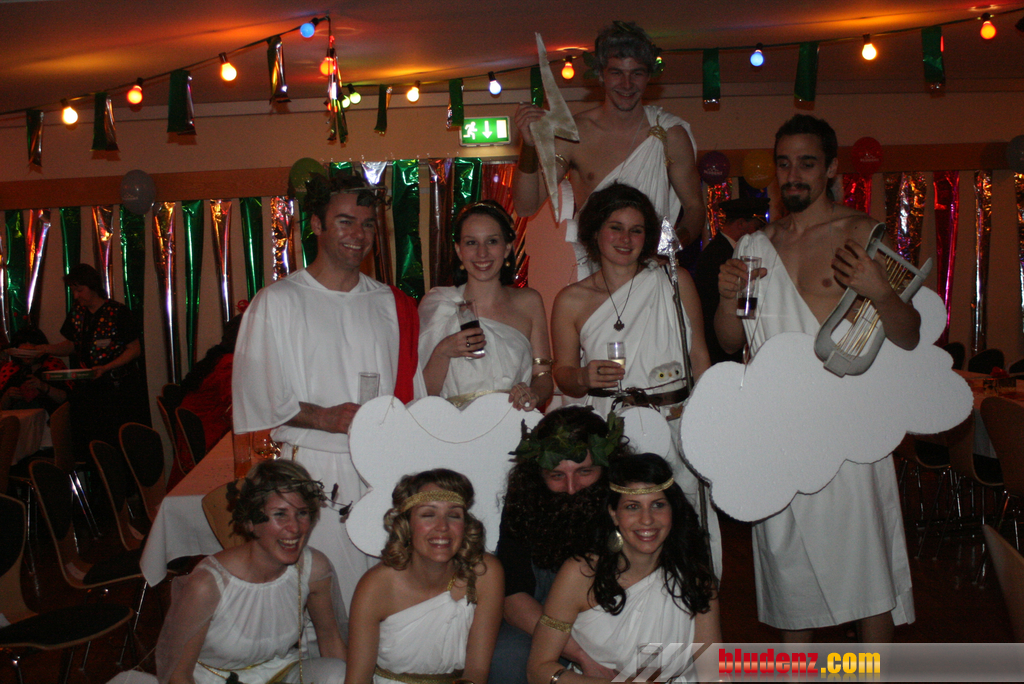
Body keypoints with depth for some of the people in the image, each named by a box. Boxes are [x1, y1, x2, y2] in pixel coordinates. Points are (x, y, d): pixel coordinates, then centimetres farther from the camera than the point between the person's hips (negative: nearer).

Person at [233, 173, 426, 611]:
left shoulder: (391, 304, 13)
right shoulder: (278, 302, 2)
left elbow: (414, 393, 15)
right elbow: (257, 396, -4)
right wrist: (325, 417, -16)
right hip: (315, 473, -3)